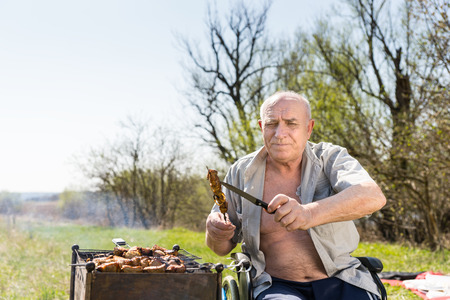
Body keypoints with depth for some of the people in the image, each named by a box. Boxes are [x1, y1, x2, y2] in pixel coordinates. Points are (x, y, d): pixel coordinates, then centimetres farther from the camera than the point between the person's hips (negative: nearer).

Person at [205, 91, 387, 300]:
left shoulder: (330, 158, -3)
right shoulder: (242, 173, 2)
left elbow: (374, 196, -25)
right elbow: (223, 248, 12)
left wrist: (310, 213, -42)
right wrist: (215, 232, -14)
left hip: (338, 281, 1)